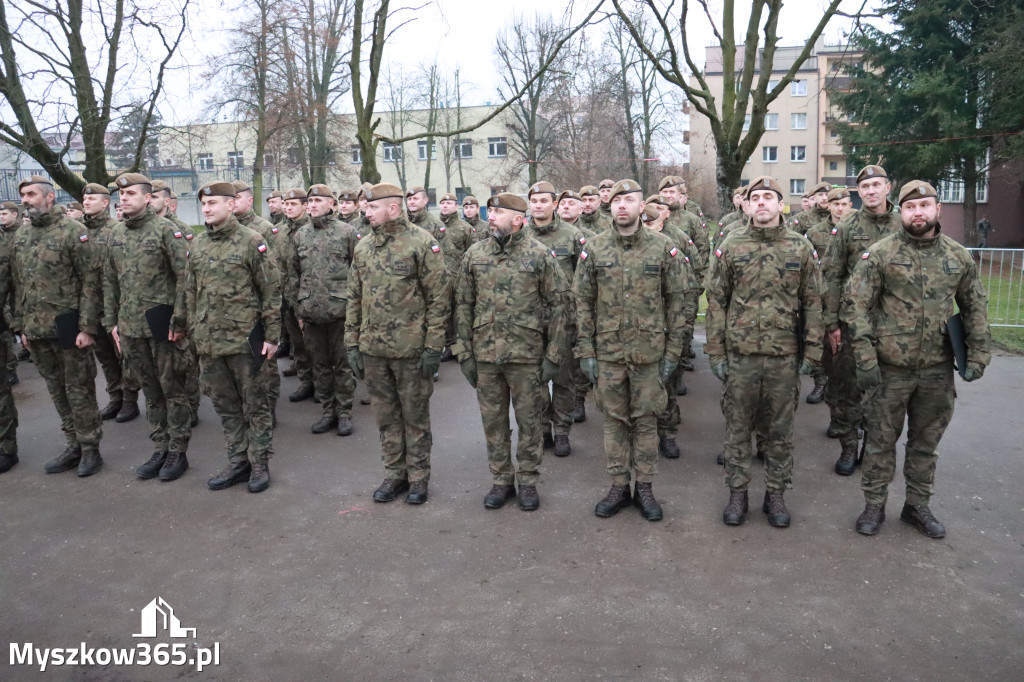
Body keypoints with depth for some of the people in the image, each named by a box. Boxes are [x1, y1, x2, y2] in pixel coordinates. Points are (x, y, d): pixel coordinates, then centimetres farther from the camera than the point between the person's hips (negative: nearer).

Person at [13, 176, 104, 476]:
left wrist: (87, 327, -16)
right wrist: (21, 325, 11)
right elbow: (18, 285, 16)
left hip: (68, 328, -6)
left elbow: (90, 281, -12)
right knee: (57, 391, 13)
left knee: (79, 391, 2)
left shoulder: (73, 231, -8)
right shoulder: (21, 236, 12)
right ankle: (74, 446, 24)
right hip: (37, 330, 6)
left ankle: (90, 449, 13)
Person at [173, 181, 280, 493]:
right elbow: (188, 290, 19)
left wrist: (272, 335, -11)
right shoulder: (197, 245, 10)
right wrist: (180, 325, 22)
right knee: (225, 406, 13)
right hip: (208, 341, 6)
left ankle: (259, 464, 17)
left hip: (244, 339, -6)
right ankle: (237, 462, 25)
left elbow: (271, 291, -8)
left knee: (254, 404, 5)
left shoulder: (251, 242, -8)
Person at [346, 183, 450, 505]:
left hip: (411, 348, -5)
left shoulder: (422, 243, -8)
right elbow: (354, 298, 14)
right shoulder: (363, 247, 9)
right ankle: (394, 473, 28)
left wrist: (433, 346, -13)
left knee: (415, 415, 8)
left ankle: (418, 476, 22)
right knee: (386, 415, 14)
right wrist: (352, 343, 10)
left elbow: (438, 298, -10)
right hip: (372, 348, 5)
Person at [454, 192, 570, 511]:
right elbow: (463, 306, 7)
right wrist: (465, 353, 3)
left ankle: (528, 481, 25)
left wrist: (553, 355, -8)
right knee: (493, 421, 12)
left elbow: (558, 305, -4)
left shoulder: (540, 255, -5)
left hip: (526, 354, -3)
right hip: (485, 354, 3)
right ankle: (501, 480, 28)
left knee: (529, 421, 8)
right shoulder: (474, 254, 4)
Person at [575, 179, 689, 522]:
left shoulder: (663, 248, -2)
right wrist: (585, 351, -1)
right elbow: (583, 302, 3)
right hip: (607, 351, 1)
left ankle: (645, 488, 22)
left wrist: (672, 350, -2)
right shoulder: (594, 249, 1)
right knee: (614, 419, 10)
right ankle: (618, 486, 23)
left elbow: (676, 301, 1)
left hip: (649, 351, -1)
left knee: (646, 419, 8)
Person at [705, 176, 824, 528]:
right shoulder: (731, 246, 2)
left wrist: (812, 351, 0)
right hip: (740, 353, 0)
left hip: (784, 354, 1)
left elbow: (812, 302, 6)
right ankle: (737, 492, 22)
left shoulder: (801, 247, 4)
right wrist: (716, 352, -2)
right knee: (738, 426, 8)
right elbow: (716, 301, 3)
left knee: (780, 429, 10)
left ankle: (776, 493, 24)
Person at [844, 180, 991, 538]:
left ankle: (918, 505, 30)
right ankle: (874, 505, 22)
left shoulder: (959, 256, 4)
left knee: (926, 441, 15)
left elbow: (975, 308, 12)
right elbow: (856, 304, -10)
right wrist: (865, 358, -16)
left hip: (938, 368, 3)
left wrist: (978, 355, 5)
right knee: (882, 439, 7)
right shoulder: (881, 253, -7)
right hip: (891, 367, -3)